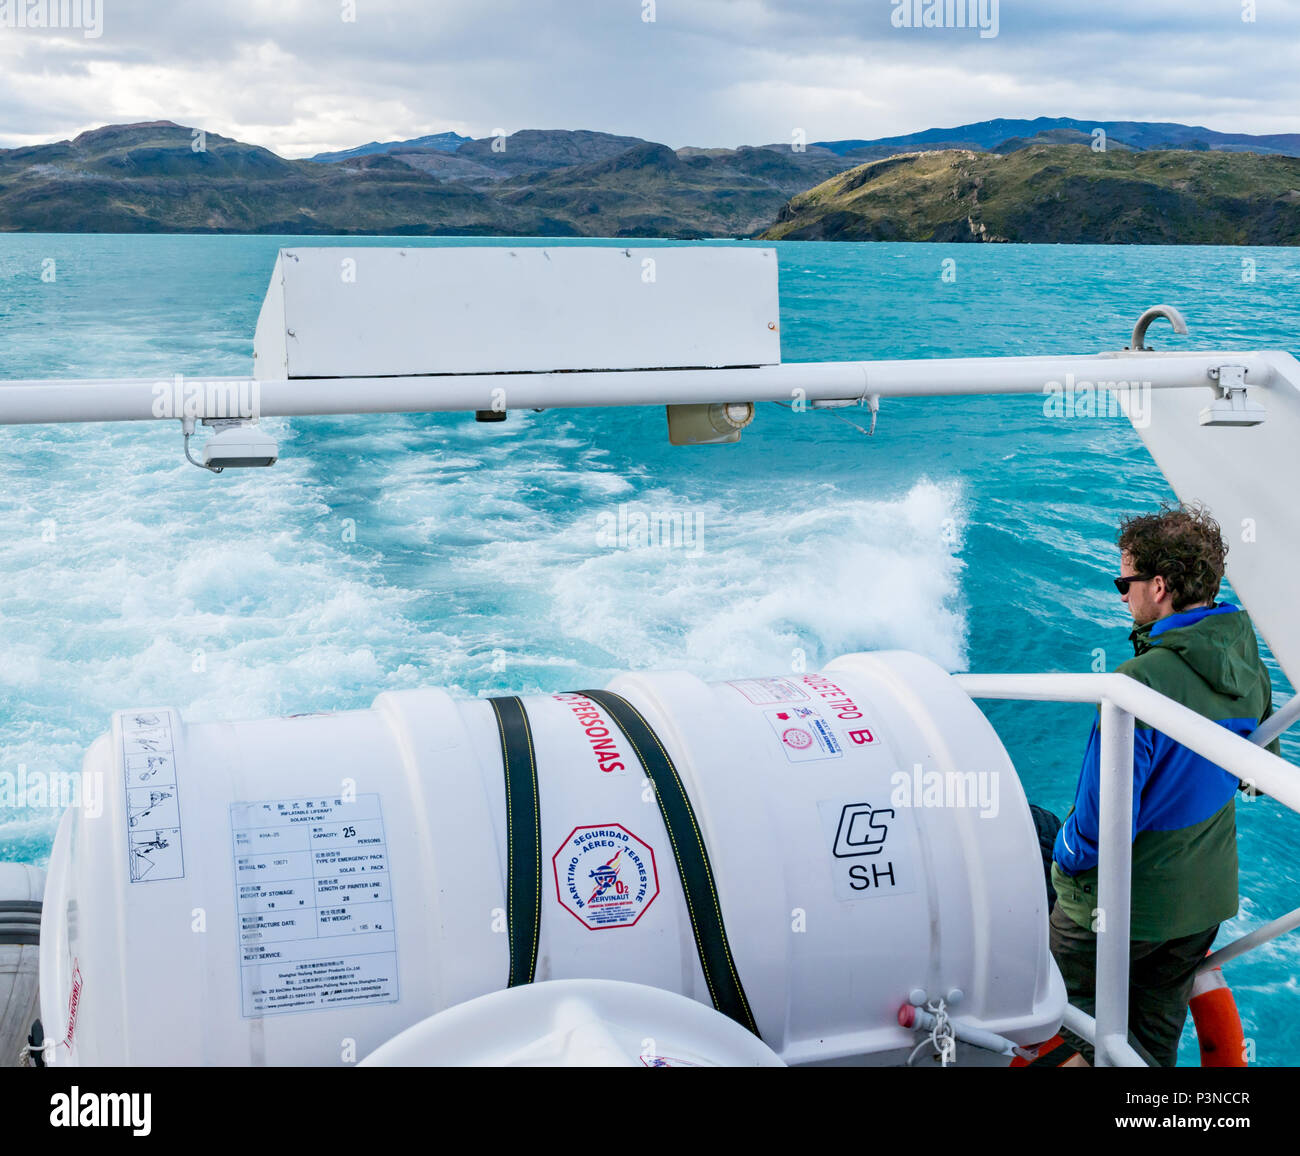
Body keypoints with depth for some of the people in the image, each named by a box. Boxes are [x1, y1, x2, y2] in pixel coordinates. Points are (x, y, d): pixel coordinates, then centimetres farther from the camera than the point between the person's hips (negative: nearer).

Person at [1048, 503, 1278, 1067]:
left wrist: (1067, 860, -8)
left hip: (1126, 900, -7)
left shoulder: (1142, 682, -31)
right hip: (1209, 893, 7)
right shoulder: (1246, 658, -6)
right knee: (1157, 1028, 22)